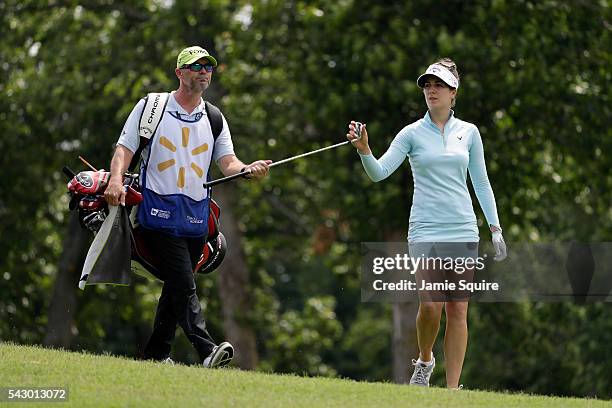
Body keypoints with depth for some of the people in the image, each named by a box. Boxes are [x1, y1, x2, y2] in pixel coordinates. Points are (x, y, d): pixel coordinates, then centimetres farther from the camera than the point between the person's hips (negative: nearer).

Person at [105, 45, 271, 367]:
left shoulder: (214, 119, 14)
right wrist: (116, 179, -20)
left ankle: (156, 353, 20)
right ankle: (206, 351, -26)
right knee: (183, 285, -16)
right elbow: (125, 148, -1)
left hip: (196, 217, 5)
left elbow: (227, 162, 5)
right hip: (160, 213, -5)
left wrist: (247, 170, -18)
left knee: (177, 286, 9)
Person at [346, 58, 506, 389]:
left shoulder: (468, 132, 9)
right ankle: (424, 361, 14)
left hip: (463, 230, 2)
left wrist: (495, 228, 10)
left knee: (458, 309, -1)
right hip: (425, 229, -2)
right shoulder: (412, 133, 2)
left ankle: (453, 387, 3)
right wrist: (363, 150, -27)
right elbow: (379, 172, -8)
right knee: (431, 304, -15)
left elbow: (481, 183, 14)